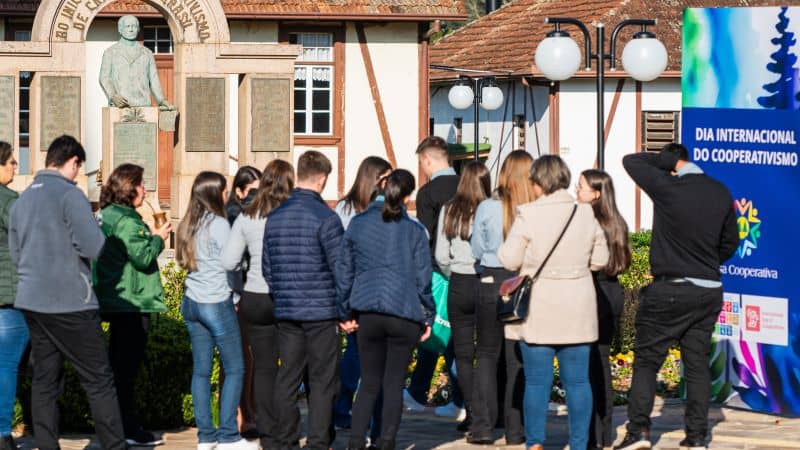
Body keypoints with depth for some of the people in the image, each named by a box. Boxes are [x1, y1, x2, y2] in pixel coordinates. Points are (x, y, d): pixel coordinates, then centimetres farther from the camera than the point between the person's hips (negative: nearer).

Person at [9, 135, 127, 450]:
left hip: (32, 301, 7)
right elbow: (94, 247, -17)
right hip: (69, 303, -7)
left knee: (44, 380, 10)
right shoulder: (69, 194, -12)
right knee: (99, 380, 0)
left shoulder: (22, 200, 11)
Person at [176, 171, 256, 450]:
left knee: (201, 370, 8)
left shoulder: (187, 225, 8)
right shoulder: (219, 224, -12)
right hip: (217, 302, -7)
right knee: (235, 369, 0)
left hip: (191, 302, 7)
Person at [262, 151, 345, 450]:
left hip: (286, 312, 6)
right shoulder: (325, 217, -12)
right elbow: (340, 267, -12)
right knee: (322, 382, 0)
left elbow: (266, 267, 13)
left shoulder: (274, 217, 7)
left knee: (287, 378, 9)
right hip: (322, 312, -5)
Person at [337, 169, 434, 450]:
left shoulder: (358, 224, 4)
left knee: (369, 382, 11)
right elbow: (422, 278, -1)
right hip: (404, 312, -2)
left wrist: (345, 312, 16)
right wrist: (428, 318, 8)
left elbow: (344, 270, 8)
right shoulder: (414, 231, -3)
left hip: (367, 313, 2)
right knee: (394, 383, 5)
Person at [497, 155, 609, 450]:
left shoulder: (528, 216, -10)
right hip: (578, 312, 3)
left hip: (540, 311, -3)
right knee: (577, 380, 7)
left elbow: (509, 260, -7)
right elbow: (600, 259, 8)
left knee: (537, 381, 2)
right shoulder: (586, 215, 1)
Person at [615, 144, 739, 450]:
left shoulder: (667, 187, -13)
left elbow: (631, 161, -1)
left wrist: (666, 160, 3)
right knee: (697, 363, 9)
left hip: (669, 290, -5)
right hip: (709, 292, 5)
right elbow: (730, 241, 15)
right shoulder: (720, 193, 5)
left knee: (646, 361, 2)